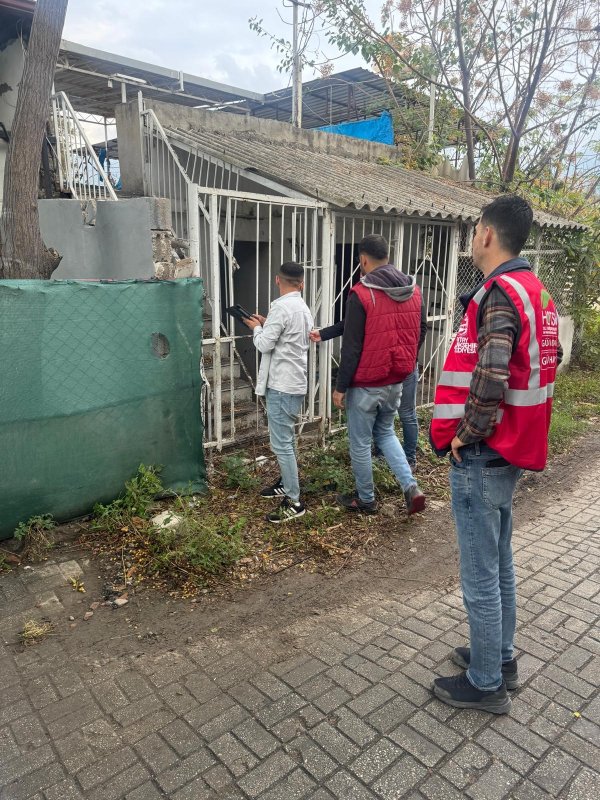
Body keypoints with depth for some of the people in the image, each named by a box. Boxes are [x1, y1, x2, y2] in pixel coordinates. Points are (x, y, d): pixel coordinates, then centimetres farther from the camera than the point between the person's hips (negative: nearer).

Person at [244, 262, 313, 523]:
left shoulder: (281, 307, -17)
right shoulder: (303, 308, 12)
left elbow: (264, 345, -16)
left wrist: (257, 328, 3)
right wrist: (267, 324, 15)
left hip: (282, 385, -10)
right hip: (296, 383, 10)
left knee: (281, 444, -6)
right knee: (287, 439, 21)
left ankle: (293, 502, 0)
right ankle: (286, 484, 34)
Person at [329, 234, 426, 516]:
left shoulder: (361, 293, -16)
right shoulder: (413, 290, 4)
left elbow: (351, 347, -16)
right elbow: (416, 336, 12)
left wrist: (340, 386, -8)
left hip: (365, 385, -6)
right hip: (396, 382, 7)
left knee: (360, 443, 10)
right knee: (385, 432, 24)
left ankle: (366, 500, 24)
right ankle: (411, 487, 11)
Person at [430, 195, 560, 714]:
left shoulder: (499, 293, -20)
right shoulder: (534, 290, 10)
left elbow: (491, 377, -34)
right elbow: (546, 363, 18)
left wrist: (467, 433, -19)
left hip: (484, 456, -10)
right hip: (515, 448, 10)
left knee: (480, 577, 5)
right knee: (500, 563, 22)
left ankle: (486, 684, 23)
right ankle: (502, 658, 39)